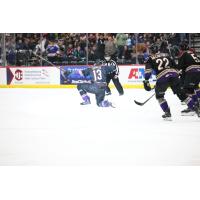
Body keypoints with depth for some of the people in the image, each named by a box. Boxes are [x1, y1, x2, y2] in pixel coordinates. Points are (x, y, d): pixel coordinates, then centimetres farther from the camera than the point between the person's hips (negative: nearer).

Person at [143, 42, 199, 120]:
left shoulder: (150, 59, 15)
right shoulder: (166, 55, 27)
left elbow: (148, 71, 1)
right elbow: (175, 65, 26)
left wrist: (146, 81, 1)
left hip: (162, 77, -4)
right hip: (174, 75, 4)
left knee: (159, 95, 17)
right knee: (181, 94, 13)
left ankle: (167, 113, 4)